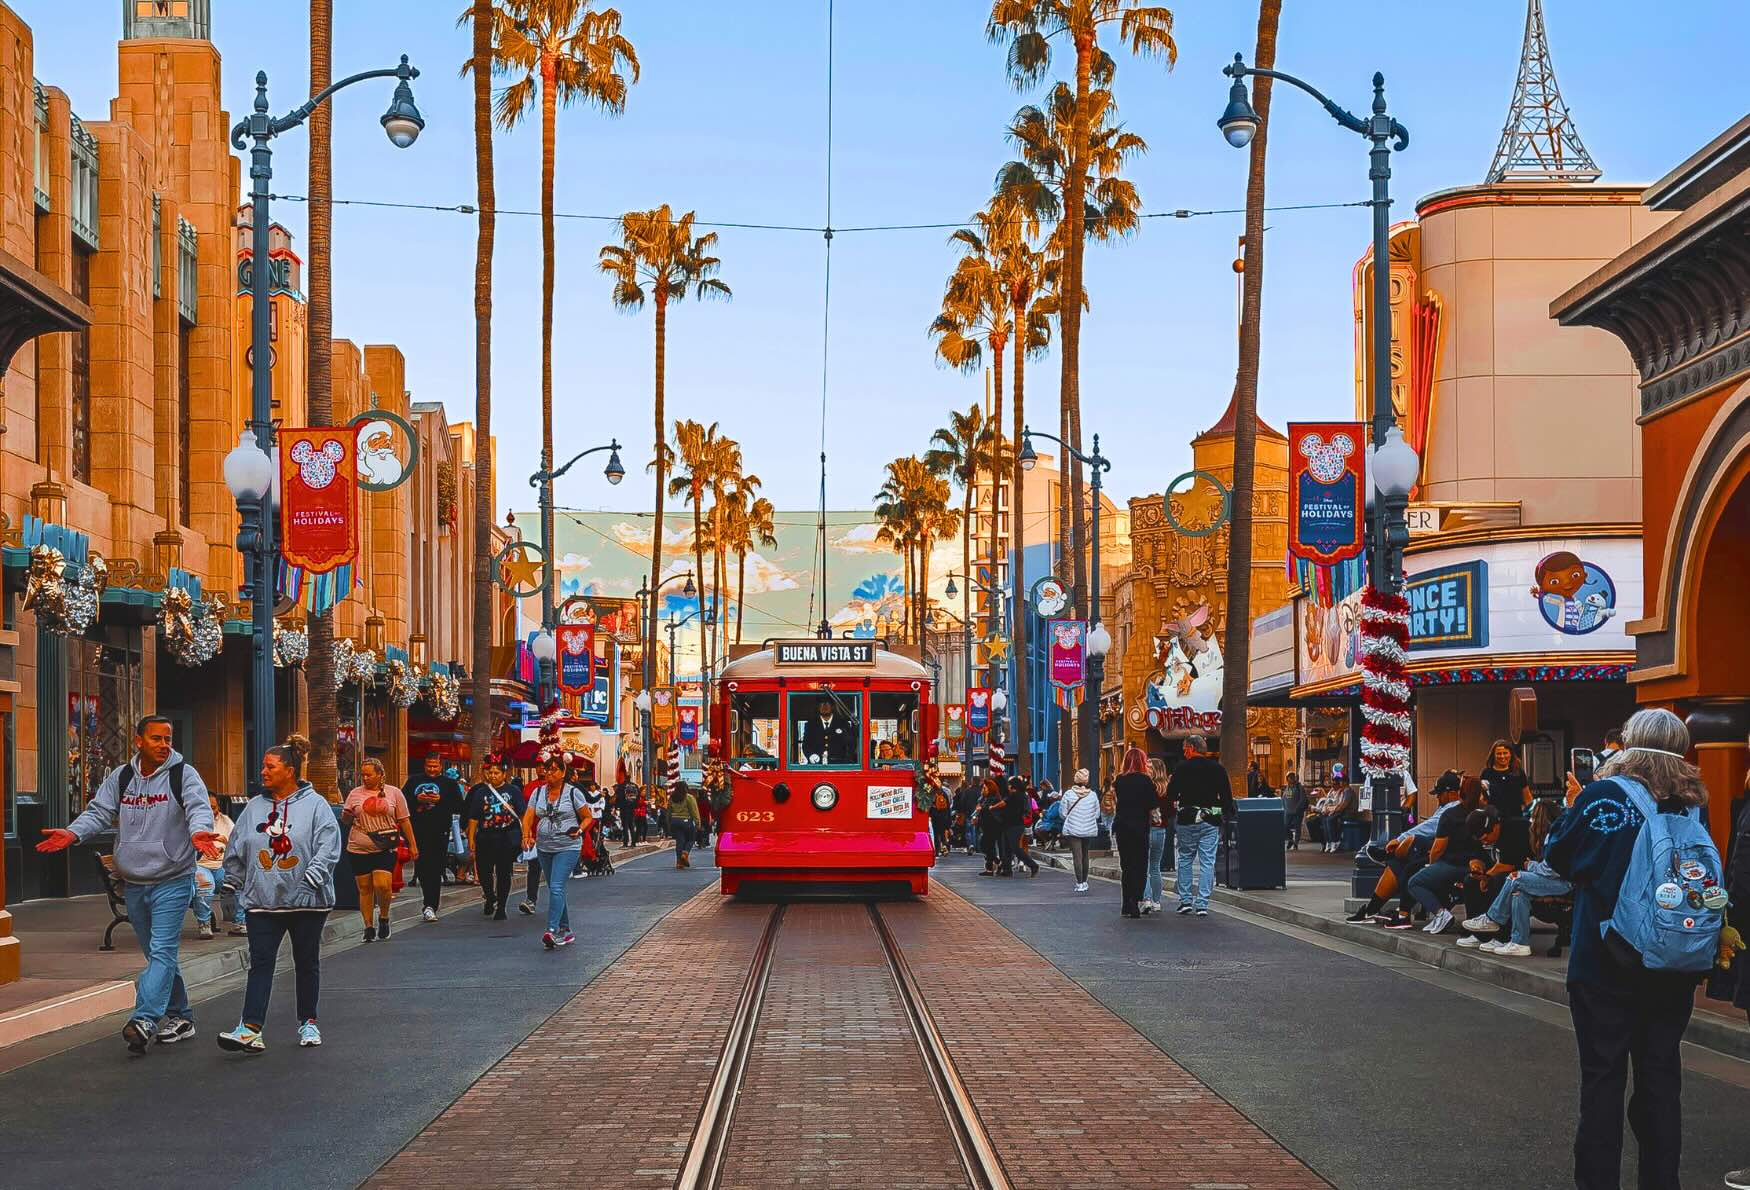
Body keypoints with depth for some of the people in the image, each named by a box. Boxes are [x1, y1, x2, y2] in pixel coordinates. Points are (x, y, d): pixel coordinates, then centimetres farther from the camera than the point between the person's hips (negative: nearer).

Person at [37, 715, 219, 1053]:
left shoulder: (183, 774, -5)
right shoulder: (120, 778, 8)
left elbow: (199, 807, -20)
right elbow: (99, 812, 4)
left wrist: (199, 831, -43)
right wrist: (72, 833, -16)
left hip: (172, 882, -5)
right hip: (133, 883, 5)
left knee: (162, 952, -16)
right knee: (158, 955, 13)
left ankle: (144, 1019, -27)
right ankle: (179, 1017, 24)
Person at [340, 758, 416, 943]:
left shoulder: (393, 793, 5)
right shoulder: (355, 794, 7)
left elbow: (404, 821, 9)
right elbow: (345, 821, 13)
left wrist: (412, 845, 7)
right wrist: (346, 815, -11)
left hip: (385, 849, -2)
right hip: (359, 849, 2)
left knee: (383, 885, -15)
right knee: (364, 888, 4)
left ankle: (384, 917, 11)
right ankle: (368, 926, 15)